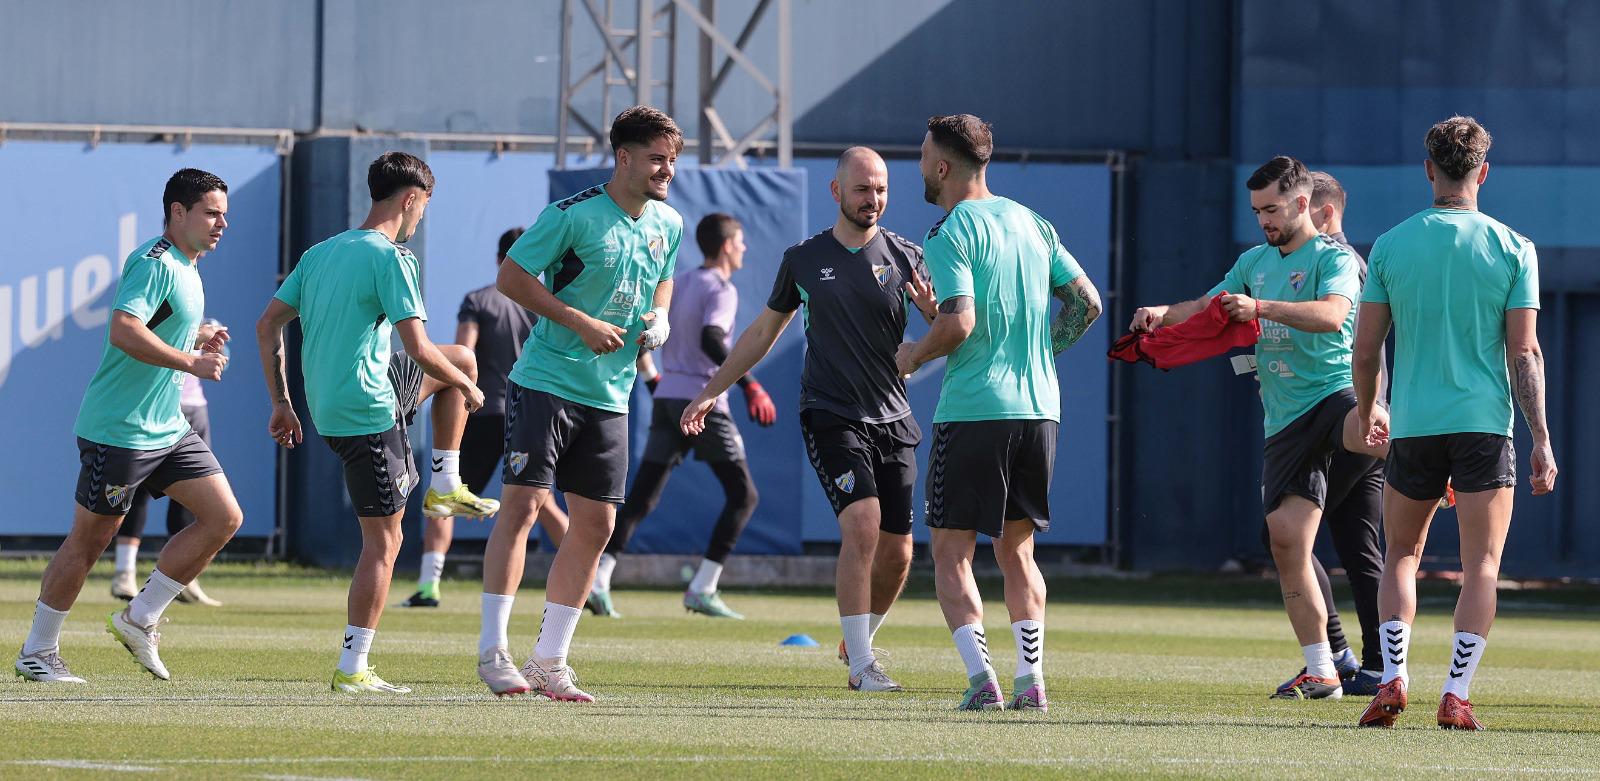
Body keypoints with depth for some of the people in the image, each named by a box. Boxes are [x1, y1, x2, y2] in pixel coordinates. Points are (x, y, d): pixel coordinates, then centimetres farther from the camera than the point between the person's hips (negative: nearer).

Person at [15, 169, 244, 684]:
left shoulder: (185, 269, 14)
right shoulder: (153, 264, -17)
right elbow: (123, 331, -30)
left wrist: (200, 344, 9)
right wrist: (190, 362, -27)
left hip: (168, 428, 9)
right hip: (118, 429, -9)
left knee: (224, 517, 0)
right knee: (88, 541, 0)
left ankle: (140, 619, 8)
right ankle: (36, 653, 12)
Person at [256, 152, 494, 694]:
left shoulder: (322, 252, 10)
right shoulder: (391, 257, -14)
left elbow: (267, 326, 12)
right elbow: (418, 349, -19)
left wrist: (281, 402, 15)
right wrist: (468, 389, -2)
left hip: (326, 406, 8)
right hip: (369, 410, -8)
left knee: (463, 359, 25)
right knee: (383, 539, -3)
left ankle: (445, 487, 27)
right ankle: (353, 669, -5)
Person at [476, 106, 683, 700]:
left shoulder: (669, 226, 8)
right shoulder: (572, 216, -12)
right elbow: (511, 277, -10)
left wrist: (658, 317, 3)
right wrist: (582, 324, -17)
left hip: (610, 396, 7)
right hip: (546, 381, -7)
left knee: (595, 523, 5)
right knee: (523, 501, -13)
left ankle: (549, 662, 13)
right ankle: (493, 651, -9)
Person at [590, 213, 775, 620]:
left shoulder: (677, 285, 16)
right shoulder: (721, 289, -8)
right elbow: (711, 340, -25)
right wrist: (750, 385, -29)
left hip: (667, 398, 7)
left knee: (641, 497, 6)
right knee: (743, 494, 3)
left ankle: (598, 578, -10)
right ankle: (702, 590, -5)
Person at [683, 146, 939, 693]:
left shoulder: (905, 257, 4)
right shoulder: (804, 259, 5)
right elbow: (763, 333, 18)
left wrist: (932, 310, -21)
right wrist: (712, 391, 16)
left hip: (893, 420, 2)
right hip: (831, 417, -2)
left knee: (896, 554, 2)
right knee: (863, 525, -21)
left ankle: (857, 644, 29)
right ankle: (861, 666, -18)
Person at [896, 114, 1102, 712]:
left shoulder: (950, 233, -9)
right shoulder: (1031, 222, 12)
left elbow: (959, 322, -21)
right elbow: (1087, 302, 11)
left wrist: (912, 356, -3)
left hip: (973, 410, -6)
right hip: (1038, 406, 6)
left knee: (950, 551, 1)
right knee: (1017, 549, 16)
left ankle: (980, 677, -13)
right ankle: (1031, 680, 8)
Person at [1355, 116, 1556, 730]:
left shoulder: (1391, 246, 2)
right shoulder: (1513, 249, -2)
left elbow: (1365, 349, 4)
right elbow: (1524, 353, -5)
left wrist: (1367, 411, 22)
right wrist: (1541, 441, -2)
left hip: (1412, 425, 2)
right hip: (1485, 423, -2)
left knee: (1401, 555, 17)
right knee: (1482, 565, 3)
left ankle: (1393, 679, 0)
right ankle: (1456, 696, -6)